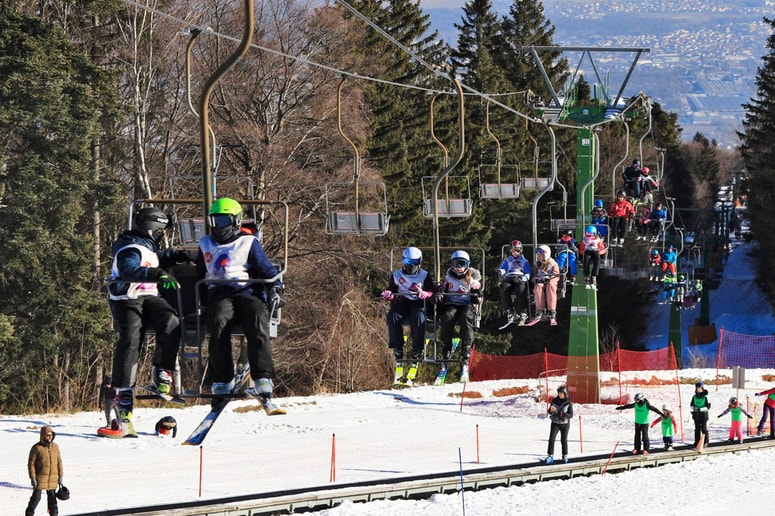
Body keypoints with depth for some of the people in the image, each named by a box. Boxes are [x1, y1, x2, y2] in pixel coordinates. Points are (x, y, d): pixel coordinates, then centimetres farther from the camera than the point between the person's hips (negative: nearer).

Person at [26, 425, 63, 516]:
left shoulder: (55, 447, 5)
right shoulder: (36, 448, -10)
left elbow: (59, 462, 12)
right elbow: (31, 463, -8)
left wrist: (60, 475, 9)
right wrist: (32, 478, -12)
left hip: (53, 478, 4)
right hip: (40, 478, -4)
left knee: (52, 497, 13)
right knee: (36, 497, -2)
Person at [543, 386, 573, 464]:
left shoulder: (568, 403, -6)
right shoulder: (554, 401, 0)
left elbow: (571, 414, -6)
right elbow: (549, 412, 5)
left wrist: (564, 414, -25)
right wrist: (551, 410, -18)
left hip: (564, 423, -1)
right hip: (555, 423, 1)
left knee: (564, 440, 6)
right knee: (551, 439, -10)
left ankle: (565, 456, 22)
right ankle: (550, 456, -7)